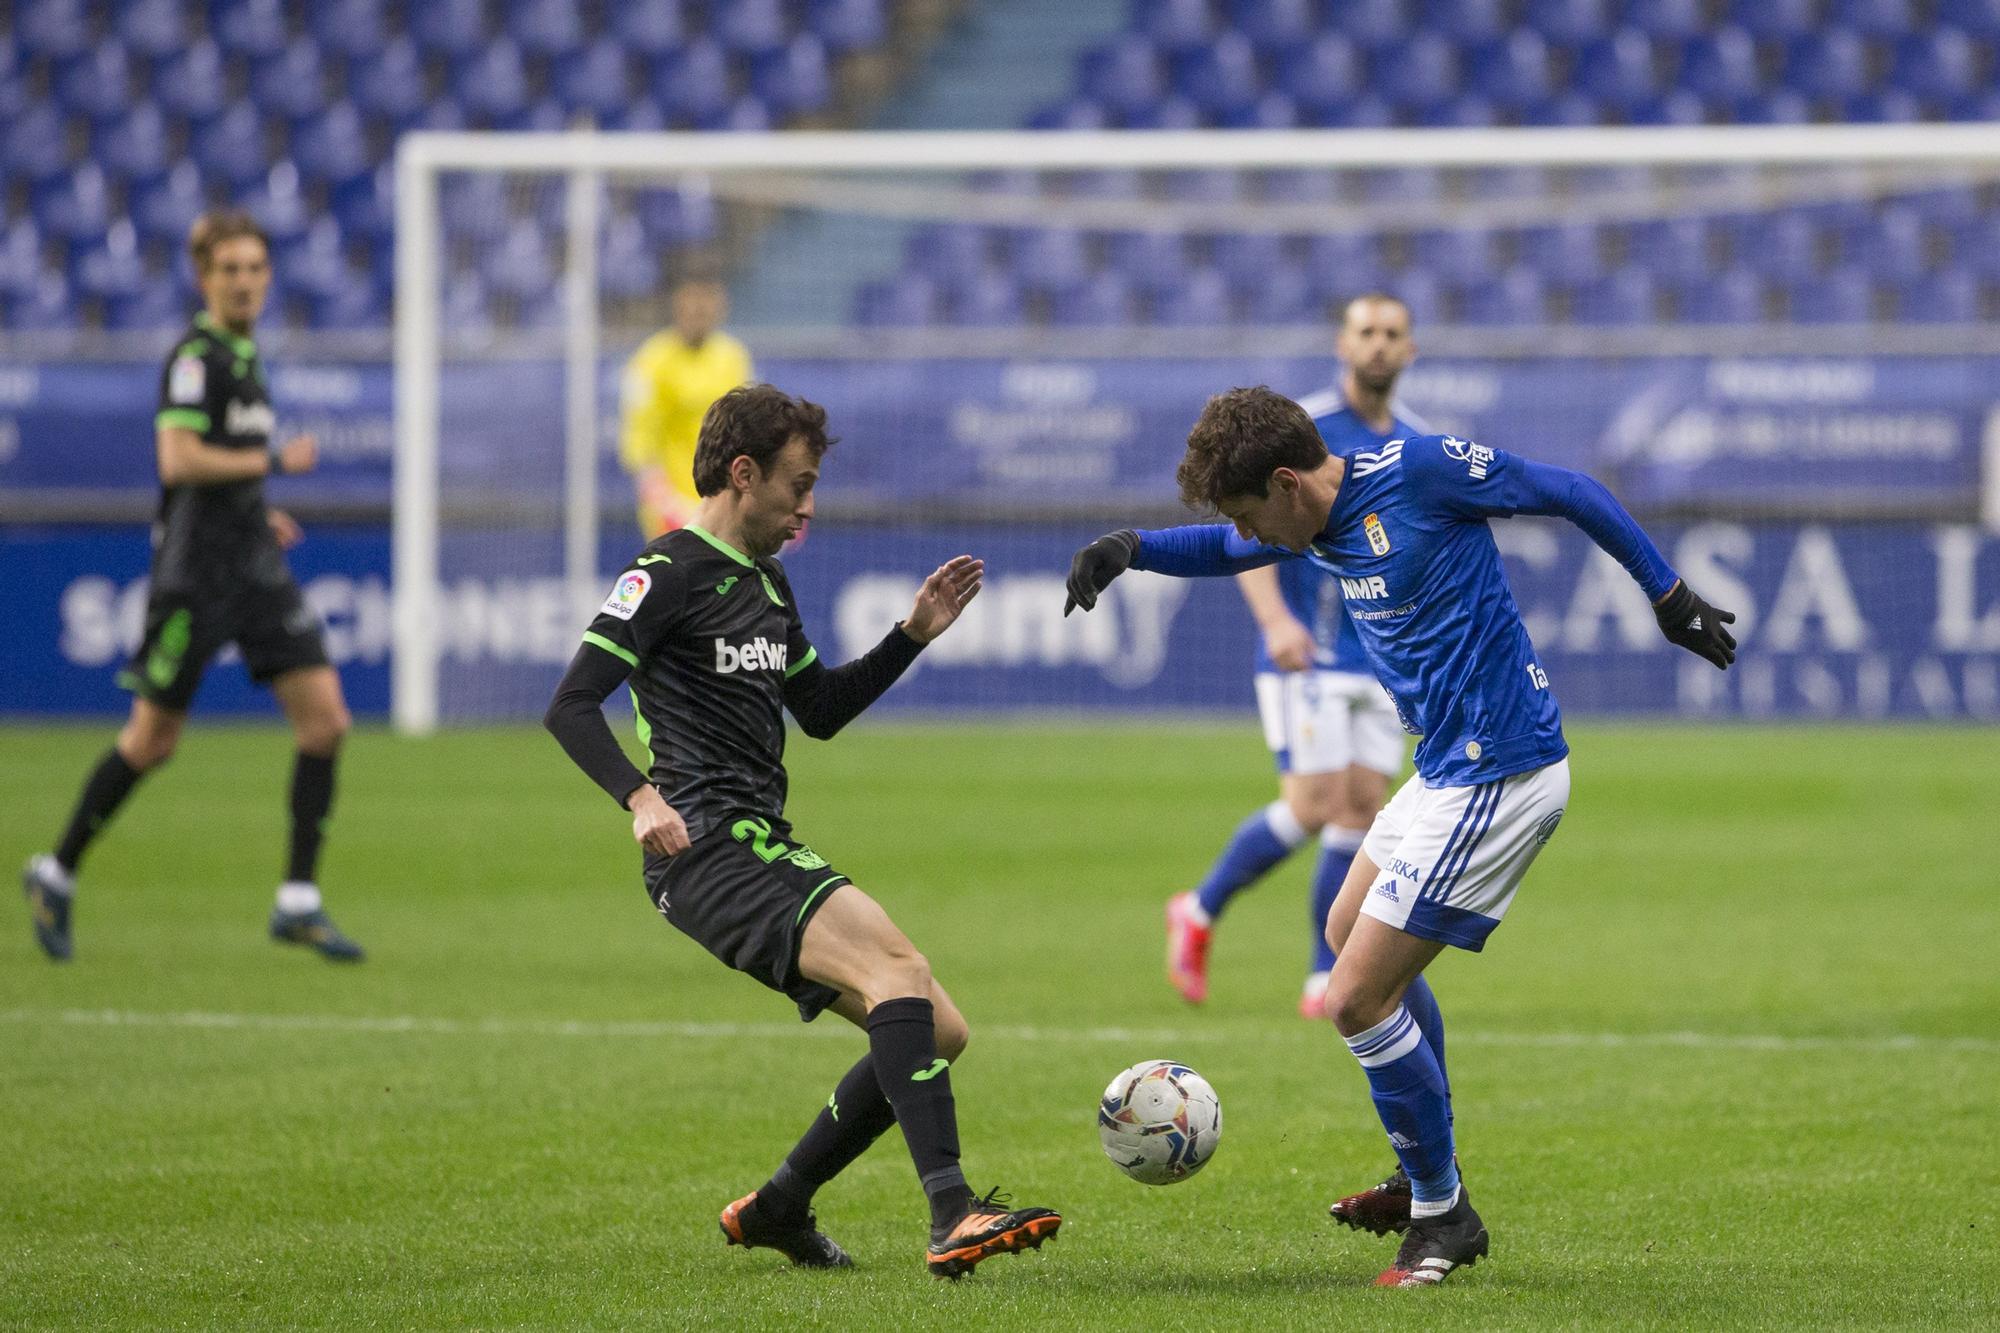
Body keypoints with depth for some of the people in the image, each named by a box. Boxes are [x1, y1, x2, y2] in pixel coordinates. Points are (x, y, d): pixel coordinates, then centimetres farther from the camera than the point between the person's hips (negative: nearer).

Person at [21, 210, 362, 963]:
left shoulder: (244, 352, 14)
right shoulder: (195, 355, -13)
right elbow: (178, 458, -24)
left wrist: (258, 510, 13)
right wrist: (273, 462, -15)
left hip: (255, 564, 8)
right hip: (194, 569, -8)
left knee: (324, 719, -3)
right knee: (153, 741, 0)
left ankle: (299, 901, 1)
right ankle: (55, 876, 18)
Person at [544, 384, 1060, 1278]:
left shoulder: (766, 581, 22)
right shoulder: (670, 574, -6)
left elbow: (821, 711, 32)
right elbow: (571, 706, -15)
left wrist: (914, 634, 21)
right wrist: (640, 797, -31)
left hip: (765, 851, 10)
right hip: (706, 846, -10)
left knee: (936, 1032, 6)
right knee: (894, 965, -29)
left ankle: (777, 1208, 17)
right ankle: (951, 1217, -39)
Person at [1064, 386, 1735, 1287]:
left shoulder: (1418, 471, -18)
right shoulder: (1316, 523, 7)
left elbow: (1568, 494, -9)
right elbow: (1224, 551, 26)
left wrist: (1669, 596, -4)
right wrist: (1129, 550, 7)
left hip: (1497, 780, -10)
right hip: (1446, 772, 10)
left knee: (1357, 998, -8)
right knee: (1348, 937, 27)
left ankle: (1443, 1215, 8)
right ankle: (1425, 1179, 39)